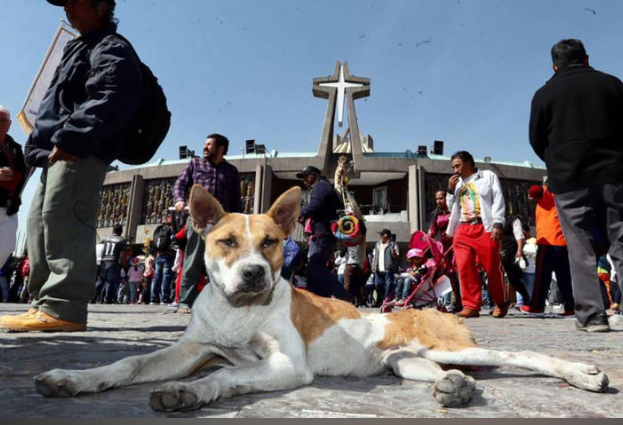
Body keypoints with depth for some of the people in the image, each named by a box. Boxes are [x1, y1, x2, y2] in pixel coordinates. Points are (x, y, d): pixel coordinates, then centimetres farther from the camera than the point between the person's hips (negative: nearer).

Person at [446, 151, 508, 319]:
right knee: (465, 268, -5)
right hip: (463, 230, 5)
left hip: (485, 228, -4)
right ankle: (471, 306, 0)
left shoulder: (488, 176, 10)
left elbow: (498, 200, 0)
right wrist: (451, 190, 9)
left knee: (492, 268, -2)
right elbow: (451, 207, 25)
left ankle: (502, 303, 17)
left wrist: (497, 224, -11)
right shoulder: (457, 183, 24)